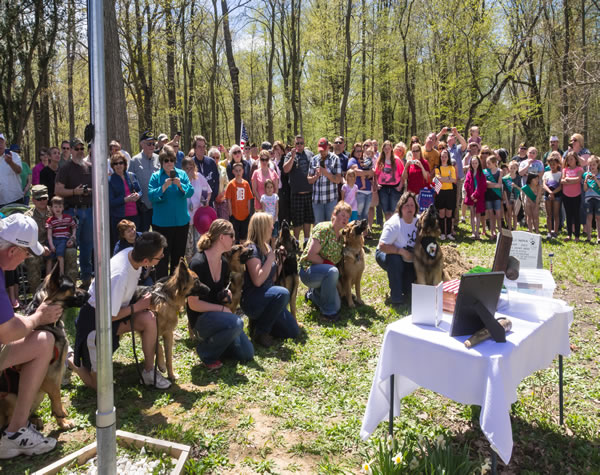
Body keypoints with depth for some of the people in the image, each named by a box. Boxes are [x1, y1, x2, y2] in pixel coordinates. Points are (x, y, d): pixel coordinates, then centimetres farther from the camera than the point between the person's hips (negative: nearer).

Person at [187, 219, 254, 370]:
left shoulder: (223, 263, 6)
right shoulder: (198, 263, -19)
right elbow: (193, 304, -20)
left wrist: (226, 294, -1)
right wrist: (222, 308, -17)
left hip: (217, 316, 8)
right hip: (200, 320, -7)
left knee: (247, 354, -2)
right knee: (236, 323, -35)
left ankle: (212, 341, 18)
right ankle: (206, 352, -10)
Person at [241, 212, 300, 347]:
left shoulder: (267, 247, 11)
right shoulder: (252, 249, -15)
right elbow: (257, 281, -25)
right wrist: (270, 258, -19)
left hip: (267, 297, 8)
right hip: (252, 300, -8)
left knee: (293, 332, 0)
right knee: (282, 293, -36)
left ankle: (258, 321, 15)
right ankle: (259, 332, -19)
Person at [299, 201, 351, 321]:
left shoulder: (341, 235, 8)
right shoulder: (324, 229, -17)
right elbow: (311, 255, -22)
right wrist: (327, 263, -19)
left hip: (324, 273, 8)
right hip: (308, 270, -8)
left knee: (336, 305, -3)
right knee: (332, 271, -38)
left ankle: (313, 293, 27)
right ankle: (328, 311, -22)